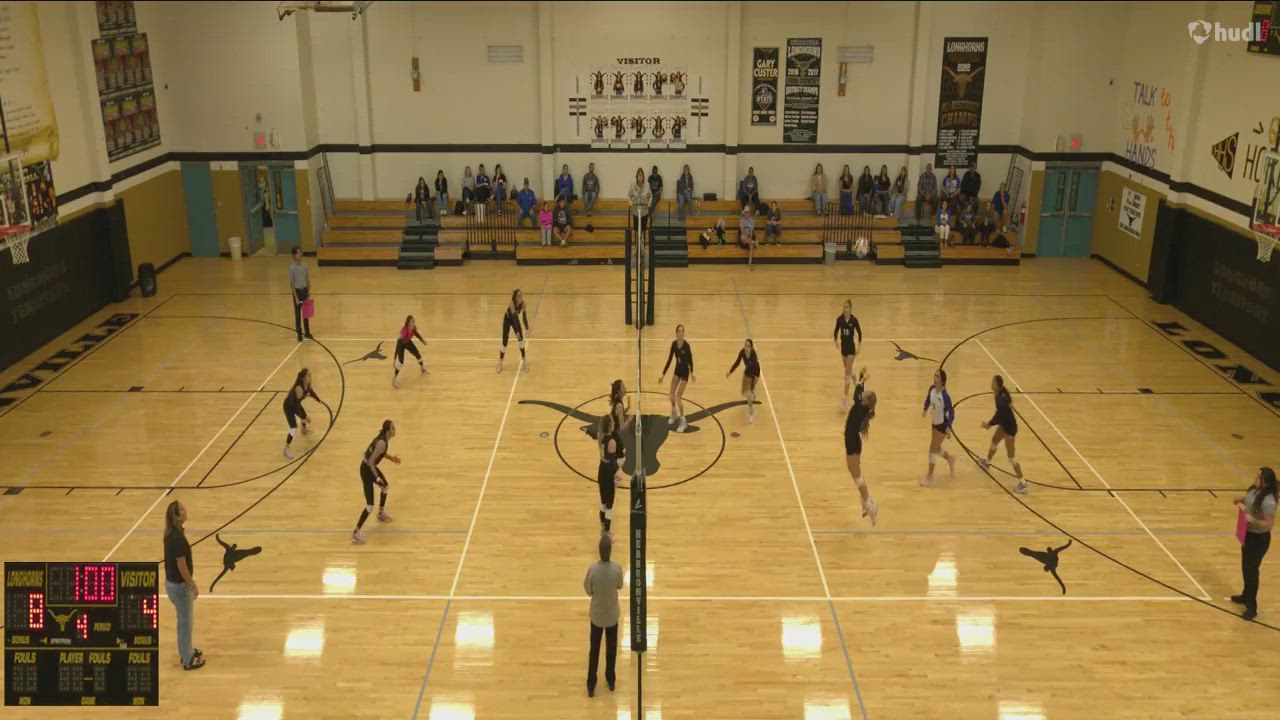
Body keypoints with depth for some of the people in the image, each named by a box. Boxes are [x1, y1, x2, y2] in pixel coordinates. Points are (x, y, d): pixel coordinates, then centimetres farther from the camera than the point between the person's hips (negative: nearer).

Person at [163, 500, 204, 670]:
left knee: (184, 620, 24)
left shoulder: (171, 533, 1)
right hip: (180, 585, -9)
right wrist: (193, 586, -13)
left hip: (172, 582, 9)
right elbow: (182, 566, -23)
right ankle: (188, 660, 19)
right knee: (186, 622, 7)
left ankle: (185, 651, 40)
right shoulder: (178, 537, -27)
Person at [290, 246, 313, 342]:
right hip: (297, 291, -4)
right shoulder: (292, 267, -14)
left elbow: (308, 280, 6)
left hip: (304, 290, 4)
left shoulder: (304, 265, 0)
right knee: (298, 313, 5)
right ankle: (299, 334, 13)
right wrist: (296, 297, -14)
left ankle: (307, 332, 23)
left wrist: (309, 293, 1)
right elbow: (291, 283, -12)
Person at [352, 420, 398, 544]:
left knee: (386, 487, 32)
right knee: (370, 506, -8)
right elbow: (371, 462, -27)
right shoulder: (382, 443, -28)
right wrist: (377, 478, -23)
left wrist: (391, 458, 14)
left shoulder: (383, 438, 0)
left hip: (371, 467, 10)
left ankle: (381, 514, 51)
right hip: (366, 470, -10)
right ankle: (356, 532, 1)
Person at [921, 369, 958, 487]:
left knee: (933, 449, -1)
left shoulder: (944, 395, -28)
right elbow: (928, 398, 14)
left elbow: (951, 412, -22)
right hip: (934, 423, 7)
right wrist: (925, 410, 1)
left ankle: (930, 476, 12)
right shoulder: (932, 388, -9)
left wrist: (948, 428, -27)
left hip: (942, 425, -7)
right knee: (936, 448, 20)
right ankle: (950, 459, 48)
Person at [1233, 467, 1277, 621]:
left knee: (1251, 571, 1)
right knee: (1245, 568, 24)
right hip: (1248, 534, 9)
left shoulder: (1268, 501, -30)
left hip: (1259, 539, -9)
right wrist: (1239, 502, -4)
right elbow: (1245, 499, 16)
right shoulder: (1254, 490, -5)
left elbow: (1269, 524, -27)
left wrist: (1252, 520, -35)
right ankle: (1246, 596, 43)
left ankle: (1251, 607, 14)